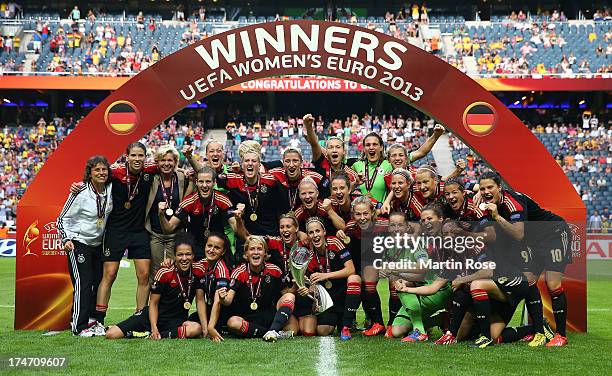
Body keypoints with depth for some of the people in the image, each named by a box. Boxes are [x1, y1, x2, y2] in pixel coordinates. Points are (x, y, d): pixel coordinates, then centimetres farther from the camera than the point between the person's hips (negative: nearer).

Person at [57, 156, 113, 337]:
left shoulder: (110, 188, -2)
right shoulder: (81, 193, -16)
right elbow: (63, 218, -9)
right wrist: (66, 239, -19)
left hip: (98, 244, 6)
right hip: (78, 243, -6)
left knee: (98, 282, 6)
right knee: (83, 283, -11)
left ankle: (92, 320, 17)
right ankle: (79, 326, -6)